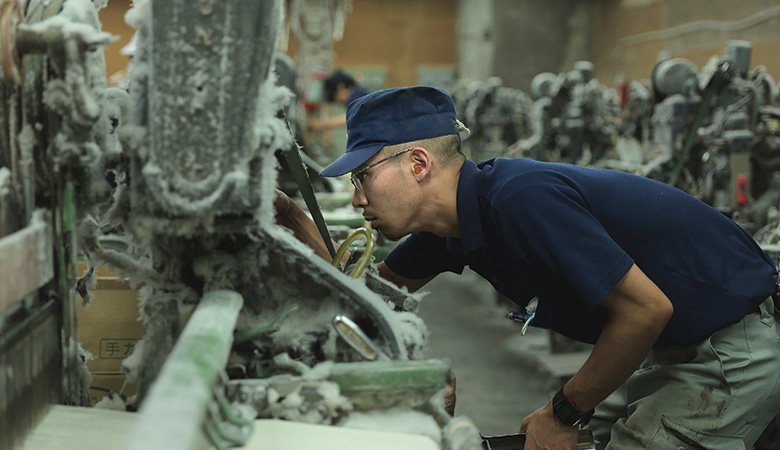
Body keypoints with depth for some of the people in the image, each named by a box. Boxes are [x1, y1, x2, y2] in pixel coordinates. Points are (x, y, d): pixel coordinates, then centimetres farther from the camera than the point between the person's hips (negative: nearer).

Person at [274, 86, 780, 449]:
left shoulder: (522, 199, -28)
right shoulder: (459, 214, 1)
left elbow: (646, 308, -26)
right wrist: (292, 215, 4)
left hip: (737, 346, -9)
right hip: (681, 343, 9)